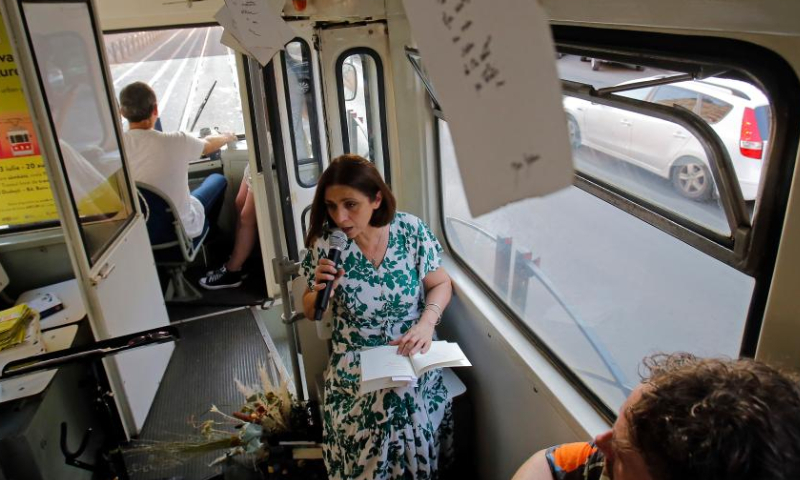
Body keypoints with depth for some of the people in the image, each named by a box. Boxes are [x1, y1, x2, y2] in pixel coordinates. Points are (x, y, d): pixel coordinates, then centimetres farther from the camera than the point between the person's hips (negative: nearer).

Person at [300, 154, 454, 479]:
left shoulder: (411, 230, -10)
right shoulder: (324, 244, -10)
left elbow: (440, 284, 4)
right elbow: (310, 312, 4)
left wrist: (426, 323, -15)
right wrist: (320, 291, -18)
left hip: (414, 361, 0)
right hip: (355, 374, 0)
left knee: (420, 449, -12)